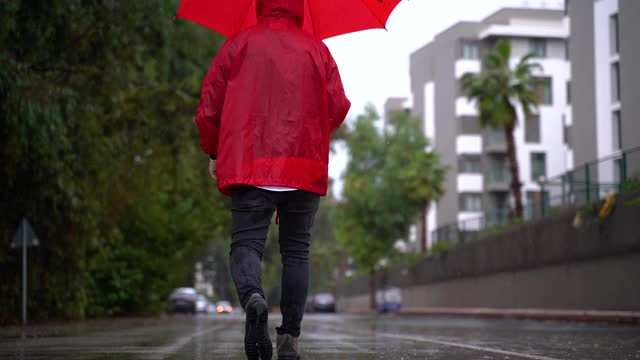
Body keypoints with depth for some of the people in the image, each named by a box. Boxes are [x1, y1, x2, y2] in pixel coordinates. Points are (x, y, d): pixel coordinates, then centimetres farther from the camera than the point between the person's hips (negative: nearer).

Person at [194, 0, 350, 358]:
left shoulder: (239, 44, 9)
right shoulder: (317, 49, 11)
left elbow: (210, 106, 7)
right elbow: (339, 107, 4)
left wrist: (214, 153, 22)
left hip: (249, 165, -1)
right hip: (305, 168, 1)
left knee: (246, 242, -2)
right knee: (296, 251, 8)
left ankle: (253, 297, -34)